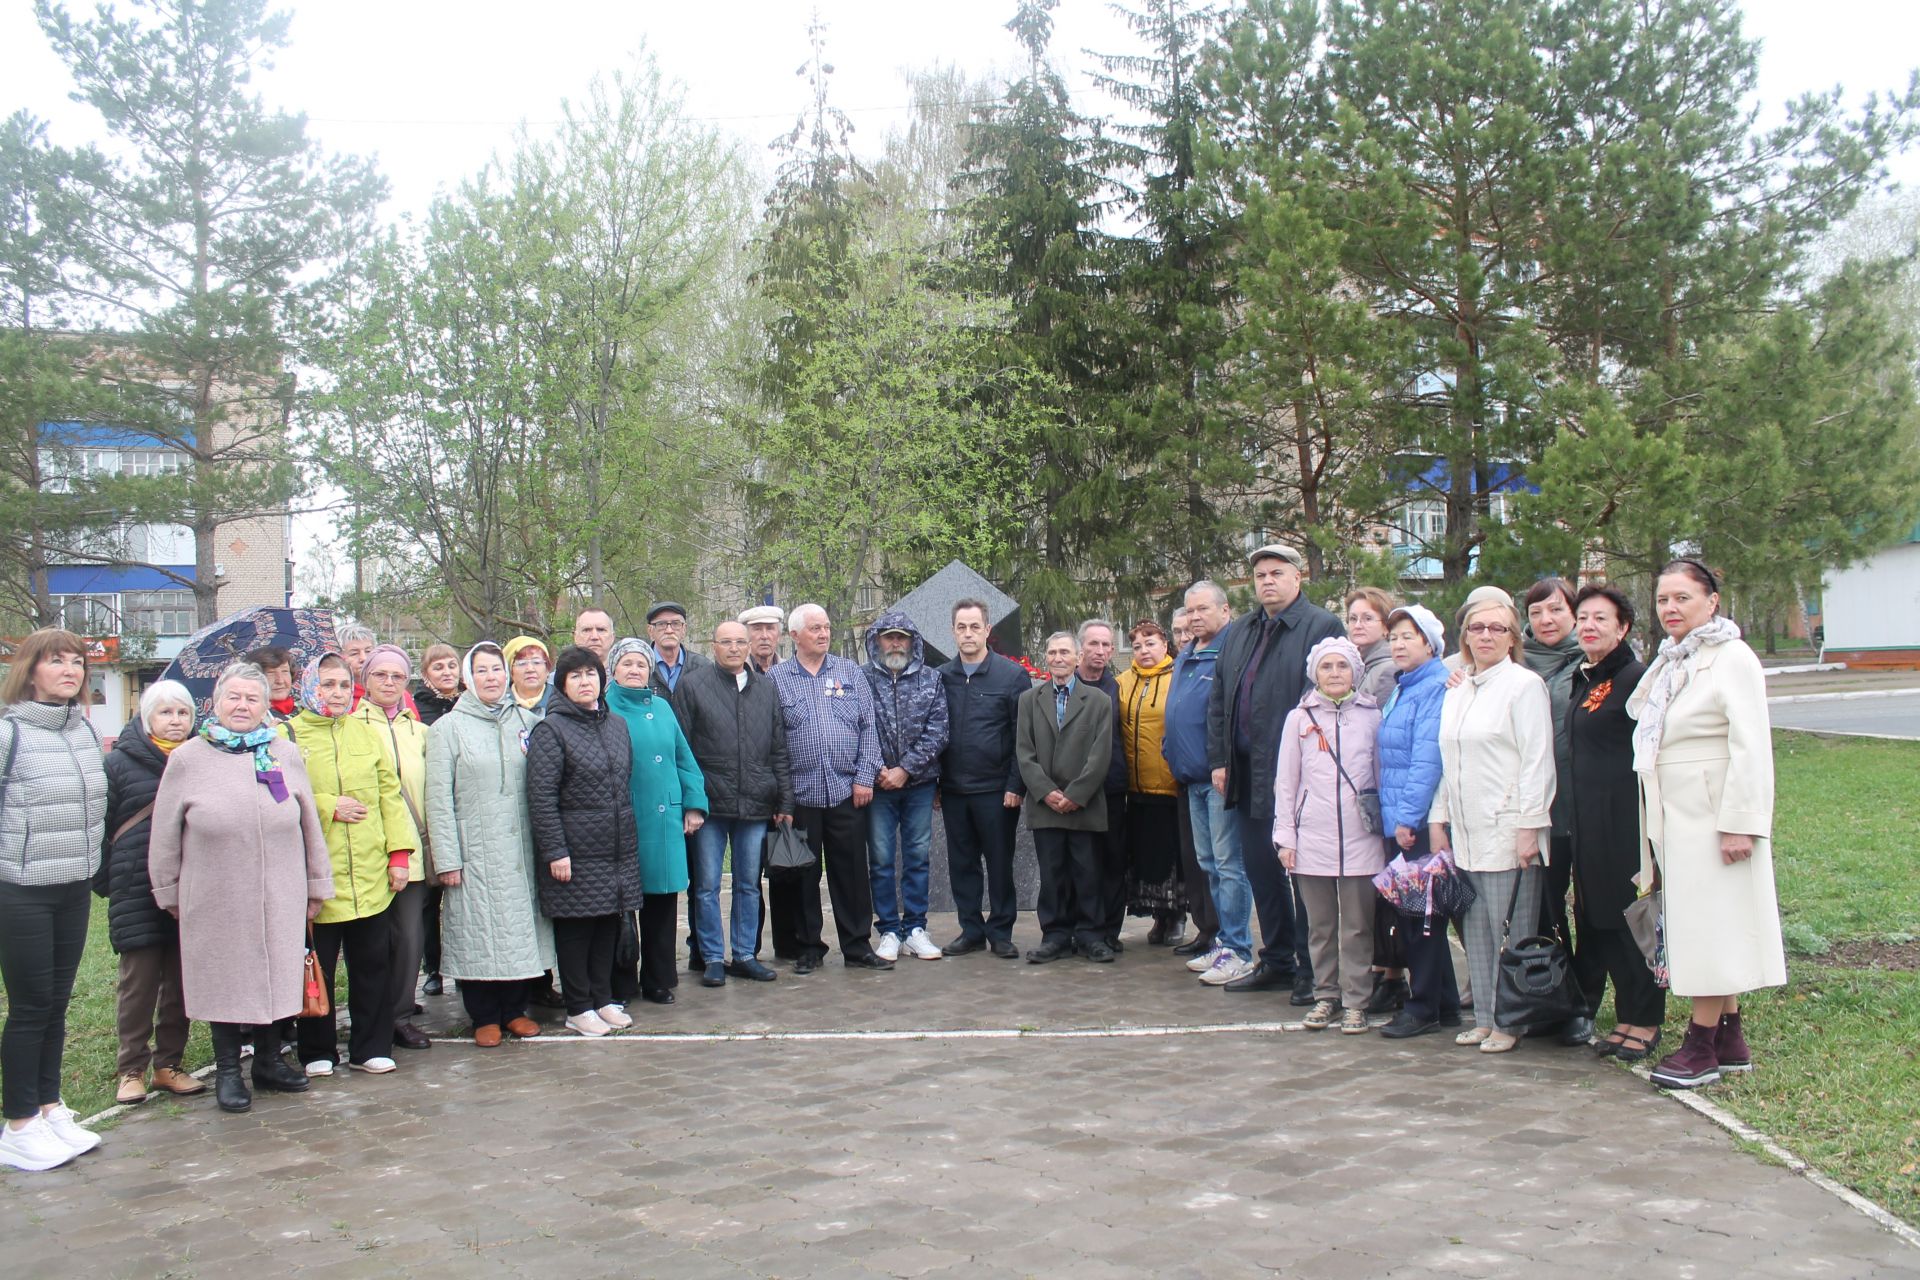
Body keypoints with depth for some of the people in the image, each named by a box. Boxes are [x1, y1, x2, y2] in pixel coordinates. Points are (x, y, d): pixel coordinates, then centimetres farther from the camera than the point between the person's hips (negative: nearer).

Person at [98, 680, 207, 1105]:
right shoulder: (120, 762, 0)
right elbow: (101, 825, 1)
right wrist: (105, 881, -3)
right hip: (137, 892, -3)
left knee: (181, 981, 7)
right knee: (139, 979, 0)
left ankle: (169, 1065, 18)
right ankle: (131, 1068, 11)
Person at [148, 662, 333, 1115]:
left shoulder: (286, 755, 4)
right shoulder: (187, 759, -1)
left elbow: (310, 824, 10)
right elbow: (165, 835, 4)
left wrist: (317, 884, 12)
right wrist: (169, 892, 6)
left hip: (279, 899, 2)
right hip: (214, 901, -2)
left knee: (275, 974, 11)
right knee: (224, 979, 7)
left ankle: (269, 1059, 28)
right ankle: (228, 1070, 22)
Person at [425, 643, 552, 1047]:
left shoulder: (527, 721, 9)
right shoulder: (448, 727, 0)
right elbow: (438, 798, -4)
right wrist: (446, 859, -9)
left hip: (520, 847, 3)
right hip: (475, 850, -3)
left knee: (521, 925, 7)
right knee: (478, 929, 1)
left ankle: (515, 1009, 20)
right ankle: (484, 1017, 13)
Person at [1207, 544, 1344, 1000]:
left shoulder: (1321, 626, -6)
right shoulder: (1239, 633, 16)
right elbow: (1218, 701, 18)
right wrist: (1219, 759, 10)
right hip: (1248, 774, 7)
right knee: (1260, 868, 12)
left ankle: (1311, 970, 9)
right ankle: (1277, 961, 24)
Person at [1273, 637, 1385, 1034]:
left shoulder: (1372, 716, 4)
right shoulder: (1299, 718, 6)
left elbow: (1384, 776, 9)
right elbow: (1285, 782, 8)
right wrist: (1285, 837, 3)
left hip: (1361, 838, -1)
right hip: (1313, 838, 1)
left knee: (1358, 925, 1)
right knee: (1320, 925, 8)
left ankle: (1356, 1000, 10)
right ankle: (1325, 996, 20)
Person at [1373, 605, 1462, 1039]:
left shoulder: (1436, 689, -12)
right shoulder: (1399, 690, 17)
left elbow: (1427, 758, -18)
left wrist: (1408, 815, -19)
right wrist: (1392, 815, 15)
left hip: (1424, 823, -9)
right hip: (1399, 823, 9)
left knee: (1421, 915, -2)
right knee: (1411, 915, 12)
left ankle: (1424, 1007, 7)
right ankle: (1444, 1004, 20)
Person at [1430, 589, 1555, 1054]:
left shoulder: (1524, 685, -4)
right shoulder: (1455, 692, 16)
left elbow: (1537, 761, -9)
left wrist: (1529, 827, -14)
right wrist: (1439, 818, 12)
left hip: (1507, 831, -6)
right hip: (1465, 832, 6)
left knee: (1511, 931, -2)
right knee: (1477, 930, 9)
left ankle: (1509, 1022, 7)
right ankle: (1484, 1018, 17)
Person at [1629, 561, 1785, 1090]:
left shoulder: (1732, 659, -11)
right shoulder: (1669, 663, 14)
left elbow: (1751, 748, -16)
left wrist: (1740, 822, -21)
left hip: (1712, 818, -8)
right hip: (1675, 820, 8)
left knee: (1712, 923, -4)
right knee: (1702, 926, 11)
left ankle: (1702, 1045, 1)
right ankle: (1730, 1041, 18)